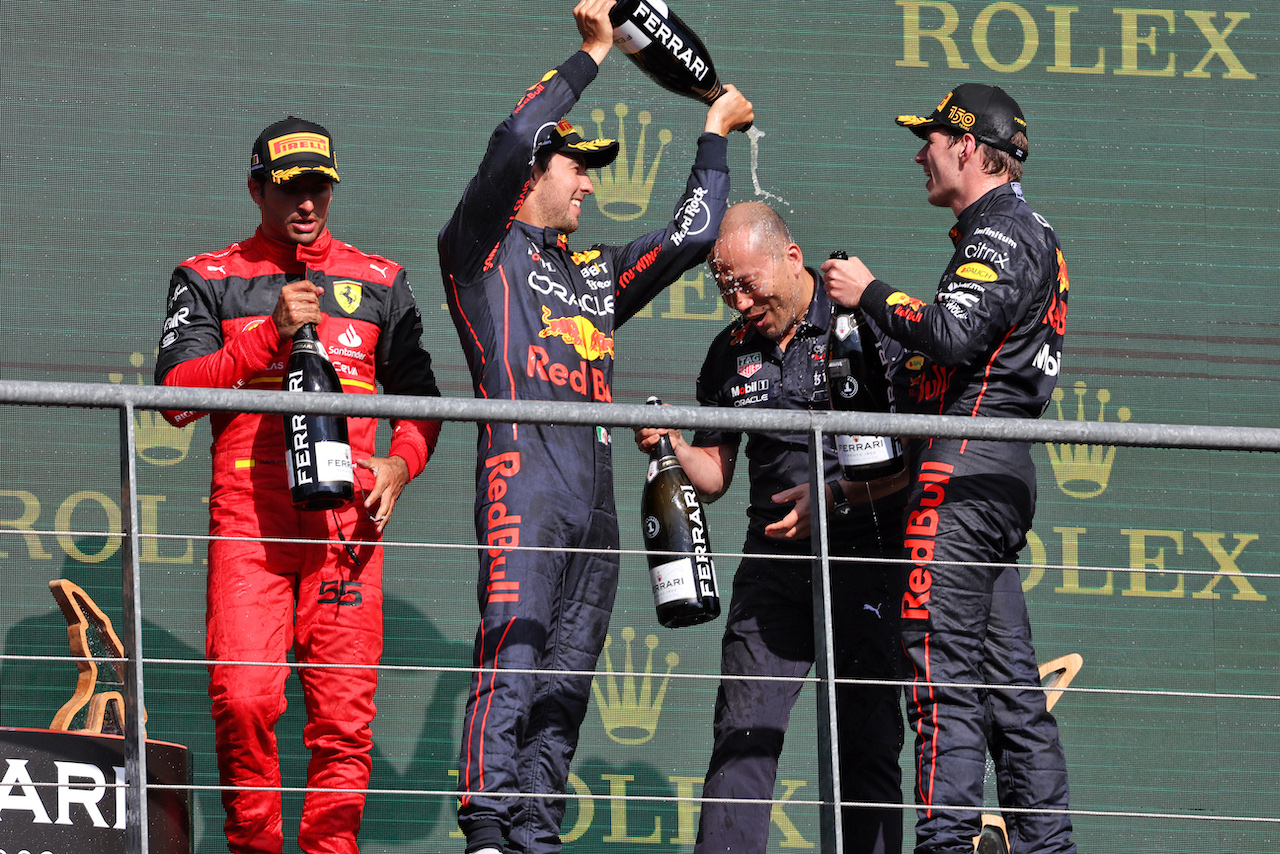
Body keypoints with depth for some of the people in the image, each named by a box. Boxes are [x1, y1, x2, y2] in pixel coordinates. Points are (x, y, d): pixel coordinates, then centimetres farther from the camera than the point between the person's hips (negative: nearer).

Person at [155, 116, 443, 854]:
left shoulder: (379, 282, 18)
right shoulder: (209, 280, 12)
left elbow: (420, 397, 22)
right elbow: (177, 394, 0)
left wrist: (400, 462, 1)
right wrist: (273, 332, -9)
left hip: (346, 518, 2)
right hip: (247, 517, -2)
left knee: (345, 712, -6)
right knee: (243, 698, -15)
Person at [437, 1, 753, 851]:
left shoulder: (597, 272, 29)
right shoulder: (484, 247, 9)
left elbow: (692, 235, 28)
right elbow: (513, 139, -5)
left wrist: (715, 137, 32)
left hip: (595, 488, 7)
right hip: (523, 472, -7)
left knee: (565, 682, 2)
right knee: (511, 657, -17)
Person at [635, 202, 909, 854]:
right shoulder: (730, 353, 12)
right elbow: (713, 476, 17)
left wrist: (836, 495, -17)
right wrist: (672, 445, -3)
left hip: (866, 553, -4)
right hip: (774, 559, 4)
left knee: (867, 744, -3)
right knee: (743, 732, -6)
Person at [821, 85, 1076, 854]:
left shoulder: (999, 234, -8)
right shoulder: (1030, 235, 24)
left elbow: (954, 334, -23)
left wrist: (869, 293, -10)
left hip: (966, 466, -10)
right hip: (1004, 470, 10)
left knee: (943, 669, -13)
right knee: (1008, 676, 9)